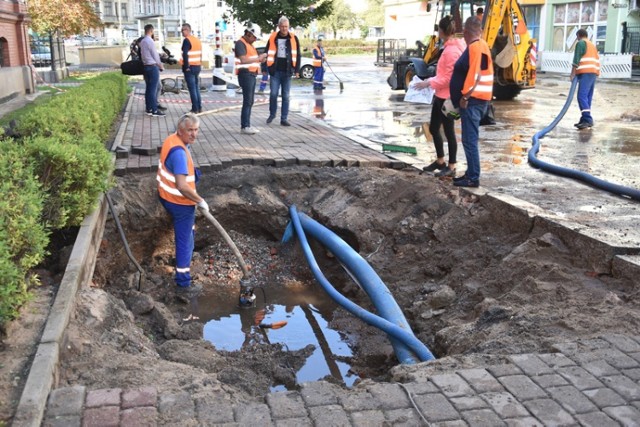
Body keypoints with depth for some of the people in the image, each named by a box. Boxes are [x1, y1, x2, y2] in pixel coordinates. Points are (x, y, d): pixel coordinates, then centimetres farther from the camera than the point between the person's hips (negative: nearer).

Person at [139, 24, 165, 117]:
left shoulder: (142, 41, 12)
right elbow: (155, 55, -12)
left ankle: (148, 109, 16)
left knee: (148, 88, 12)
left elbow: (143, 54, 14)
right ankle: (154, 110, -7)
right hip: (152, 67, -9)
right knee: (153, 89, -7)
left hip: (146, 66, 9)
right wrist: (161, 66, 1)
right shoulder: (150, 41, -14)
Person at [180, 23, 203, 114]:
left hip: (190, 67, -8)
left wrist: (186, 67, -18)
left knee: (192, 89, -5)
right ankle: (199, 108, 16)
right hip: (197, 66, 8)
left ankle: (195, 109, -4)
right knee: (197, 88, 14)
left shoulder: (187, 40, -12)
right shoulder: (197, 40, 13)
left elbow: (185, 54, -21)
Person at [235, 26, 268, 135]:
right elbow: (243, 60, -21)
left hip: (252, 75, 10)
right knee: (247, 101, -12)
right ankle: (244, 126, -11)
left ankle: (246, 125, 15)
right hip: (245, 74, -10)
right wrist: (258, 58, -17)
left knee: (250, 102, 10)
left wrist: (260, 59, 7)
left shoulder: (249, 44, 21)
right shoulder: (240, 43, -10)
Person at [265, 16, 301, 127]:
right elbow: (267, 53, 7)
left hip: (287, 72, 0)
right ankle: (272, 114, 20)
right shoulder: (273, 38, 3)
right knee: (273, 94, -3)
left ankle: (284, 119, 9)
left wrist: (297, 70, 0)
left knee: (285, 96, 3)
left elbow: (297, 55, 6)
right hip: (275, 71, 0)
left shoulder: (293, 38, 3)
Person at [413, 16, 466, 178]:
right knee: (433, 128, 17)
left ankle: (451, 167, 10)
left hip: (447, 97, -10)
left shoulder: (452, 50, -20)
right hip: (440, 95, 10)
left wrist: (429, 83, -17)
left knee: (449, 131, 0)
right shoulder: (450, 48, 11)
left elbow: (449, 78, -21)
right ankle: (440, 161, 30)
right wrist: (431, 80, 13)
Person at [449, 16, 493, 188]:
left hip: (472, 100, -10)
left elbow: (475, 74, -23)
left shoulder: (475, 47, -15)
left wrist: (465, 96, -18)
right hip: (475, 99, 10)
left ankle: (473, 178, -4)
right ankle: (471, 173, 22)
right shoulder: (481, 46, 15)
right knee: (470, 139, 15)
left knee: (469, 140, -7)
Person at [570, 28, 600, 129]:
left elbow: (576, 59, -9)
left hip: (585, 73, -9)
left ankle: (587, 119, -26)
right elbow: (597, 60, 24)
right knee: (588, 97, 10)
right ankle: (585, 119, 11)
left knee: (582, 96, -16)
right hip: (594, 73, 9)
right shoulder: (592, 45, 27)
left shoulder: (580, 43, 0)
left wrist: (573, 73, -9)